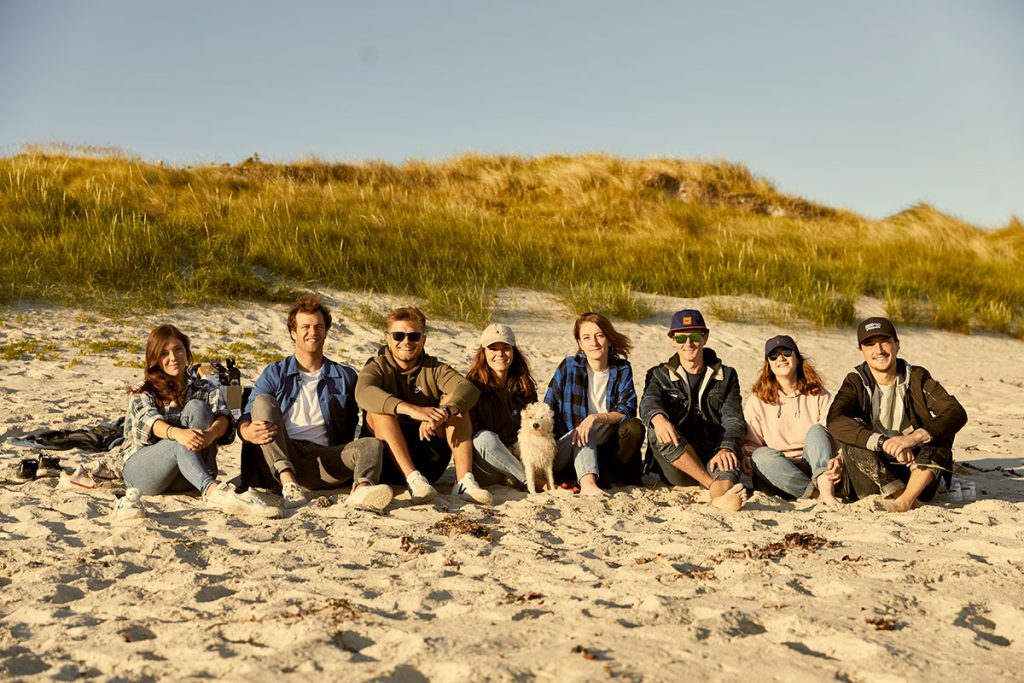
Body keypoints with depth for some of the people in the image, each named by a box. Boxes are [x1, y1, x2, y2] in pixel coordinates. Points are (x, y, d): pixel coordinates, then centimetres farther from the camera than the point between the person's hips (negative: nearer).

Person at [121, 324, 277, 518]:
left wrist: (211, 432, -35)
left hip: (184, 478, 2)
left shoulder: (204, 389, 14)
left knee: (196, 407, -21)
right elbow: (148, 420, -16)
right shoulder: (142, 392, 8)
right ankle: (213, 491, -59)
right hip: (139, 469, -1)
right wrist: (177, 433, -40)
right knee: (181, 444, -33)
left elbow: (223, 416, -8)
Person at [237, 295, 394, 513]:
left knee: (372, 445, -23)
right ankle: (288, 481, -39)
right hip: (278, 460, 0)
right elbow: (246, 418, 5)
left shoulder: (345, 377, 21)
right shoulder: (275, 373, 17)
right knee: (263, 400, -20)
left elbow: (350, 430, 19)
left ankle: (361, 489, -60)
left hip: (324, 459, 1)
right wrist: (248, 432, -19)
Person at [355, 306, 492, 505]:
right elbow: (363, 393, -25)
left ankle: (464, 480, -29)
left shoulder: (434, 368, 7)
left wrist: (444, 412, -37)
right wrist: (411, 409, -40)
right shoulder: (377, 367, 1)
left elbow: (469, 389, -14)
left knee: (454, 401, -14)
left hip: (430, 464, 2)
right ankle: (413, 479, -37)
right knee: (378, 410, -24)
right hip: (389, 464, -2)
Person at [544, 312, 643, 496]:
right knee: (584, 433, -35)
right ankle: (587, 482, -54)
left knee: (634, 427, -26)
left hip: (607, 444, 1)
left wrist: (597, 417, -27)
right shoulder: (569, 367, -1)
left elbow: (628, 410, -10)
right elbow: (548, 411, -3)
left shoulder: (622, 369, 3)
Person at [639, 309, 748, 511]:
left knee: (729, 461, -34)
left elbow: (734, 419, 0)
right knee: (658, 431, -31)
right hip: (675, 469, 0)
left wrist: (727, 448, -23)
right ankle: (715, 487, -35)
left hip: (712, 457, 0)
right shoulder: (660, 375, 14)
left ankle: (721, 497, -67)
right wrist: (658, 418, -37)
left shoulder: (726, 376, 16)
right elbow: (648, 402, -10)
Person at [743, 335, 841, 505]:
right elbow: (749, 445, 5)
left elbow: (834, 435, -2)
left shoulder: (819, 396, 10)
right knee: (762, 455, -31)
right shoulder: (756, 400, 9)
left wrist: (837, 460, -24)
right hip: (777, 471, 0)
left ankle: (826, 487, -44)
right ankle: (818, 494, -35)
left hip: (814, 467, 0)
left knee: (816, 430, -24)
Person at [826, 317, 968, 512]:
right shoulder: (856, 382, -3)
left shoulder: (917, 378, -1)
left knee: (942, 429, -22)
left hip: (917, 472, 1)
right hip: (873, 480, -1)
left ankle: (907, 498, -29)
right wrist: (883, 442, -36)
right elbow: (835, 421, -23)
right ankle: (898, 494, -28)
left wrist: (915, 437, -34)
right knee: (850, 435, -25)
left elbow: (957, 413, -17)